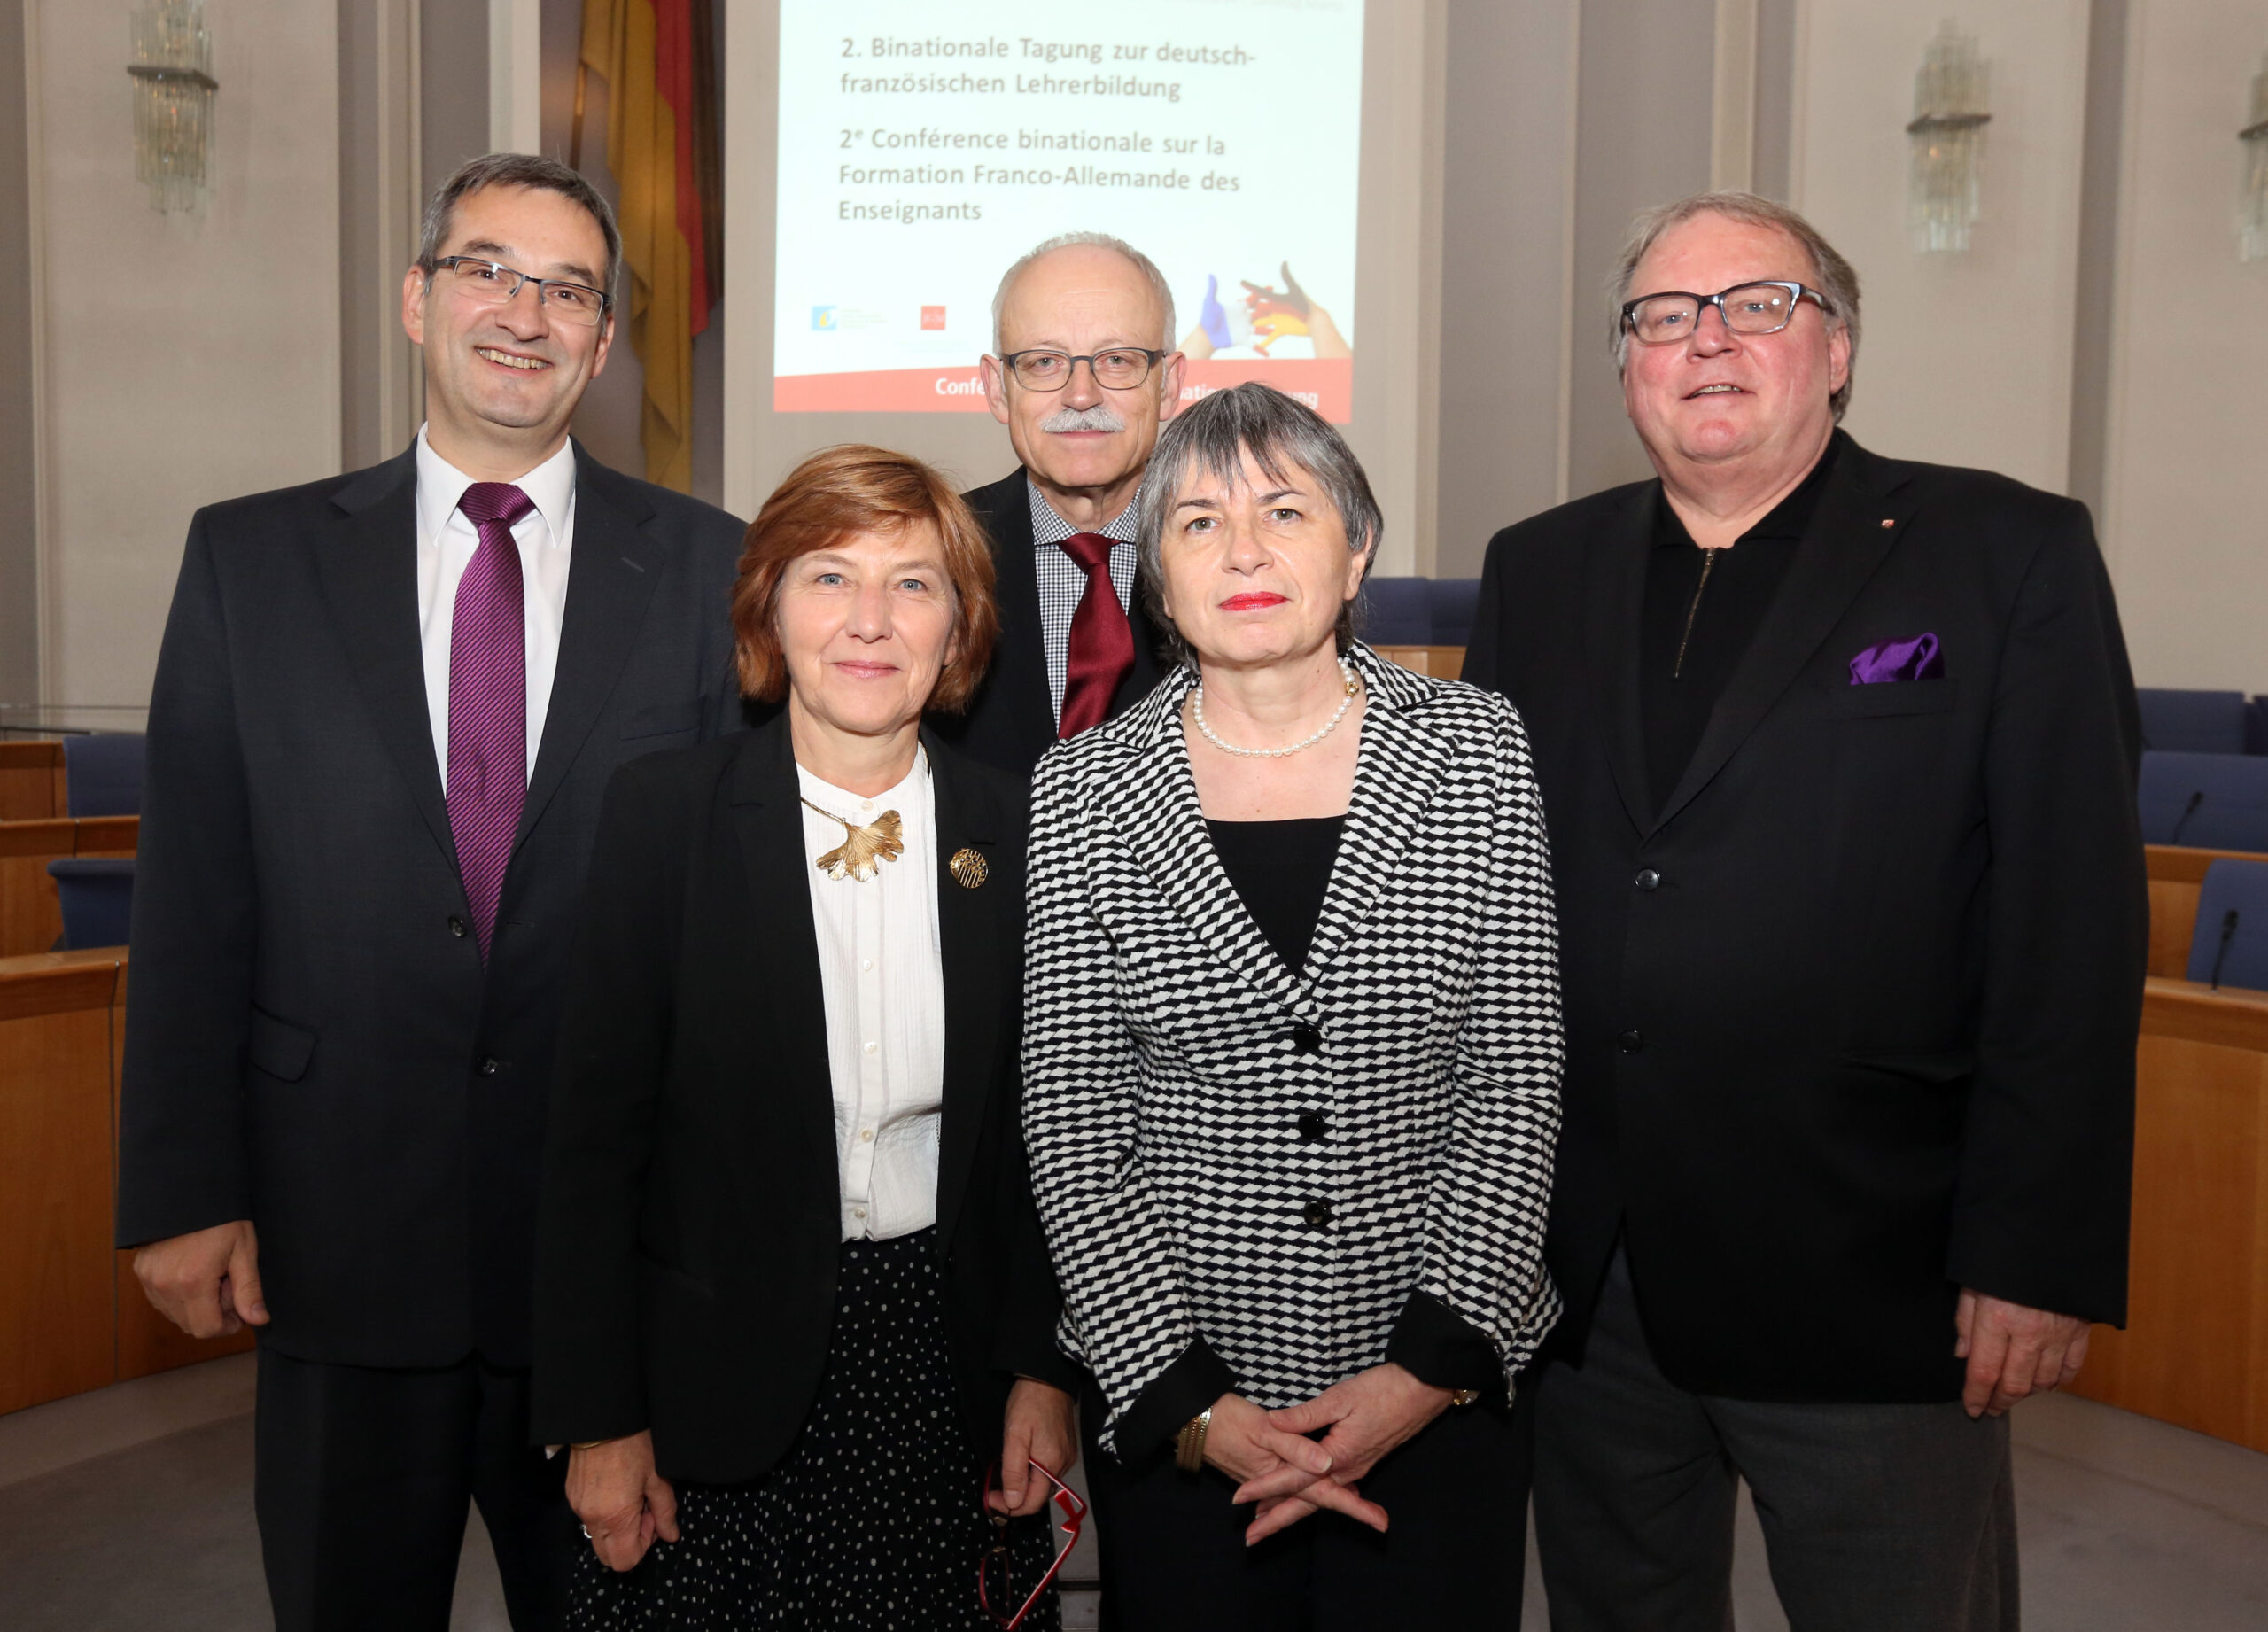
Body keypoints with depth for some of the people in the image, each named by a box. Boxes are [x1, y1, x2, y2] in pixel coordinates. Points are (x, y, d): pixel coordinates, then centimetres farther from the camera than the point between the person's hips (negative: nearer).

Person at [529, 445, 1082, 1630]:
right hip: (721, 1381, -1)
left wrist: (1045, 1369, 1)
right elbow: (597, 1136, -5)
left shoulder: (1014, 830, -2)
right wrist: (598, 1417, -5)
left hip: (948, 1367, 2)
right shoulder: (665, 813, -8)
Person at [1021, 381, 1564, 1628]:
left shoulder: (1474, 751, -2)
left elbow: (1515, 1075, -3)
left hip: (1437, 1391, 1)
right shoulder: (1083, 790, -4)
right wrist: (1188, 1402, -10)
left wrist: (1432, 1365, -10)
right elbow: (1069, 1118, -4)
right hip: (1175, 1395, 0)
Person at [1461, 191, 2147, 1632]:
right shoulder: (1540, 572, 9)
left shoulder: (2008, 556, -3)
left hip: (1869, 1287, -3)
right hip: (1578, 1278, 4)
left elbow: (2073, 928, -7)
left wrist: (2038, 1253, -11)